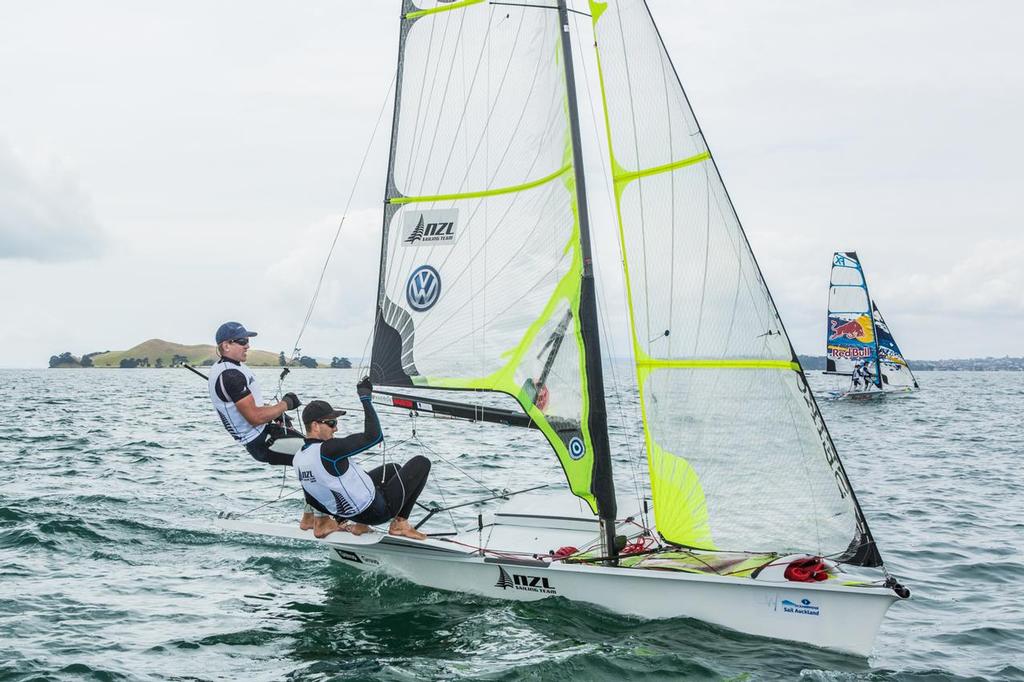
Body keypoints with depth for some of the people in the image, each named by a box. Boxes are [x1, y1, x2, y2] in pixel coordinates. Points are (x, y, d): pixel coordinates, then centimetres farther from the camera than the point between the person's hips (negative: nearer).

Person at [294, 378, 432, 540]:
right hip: (377, 511, -9)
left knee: (393, 468, 31)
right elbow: (374, 436, -29)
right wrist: (365, 397, -21)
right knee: (421, 463, 2)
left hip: (347, 513, 9)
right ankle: (400, 524, 5)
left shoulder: (298, 459, -4)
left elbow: (313, 499, 9)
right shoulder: (328, 451, -30)